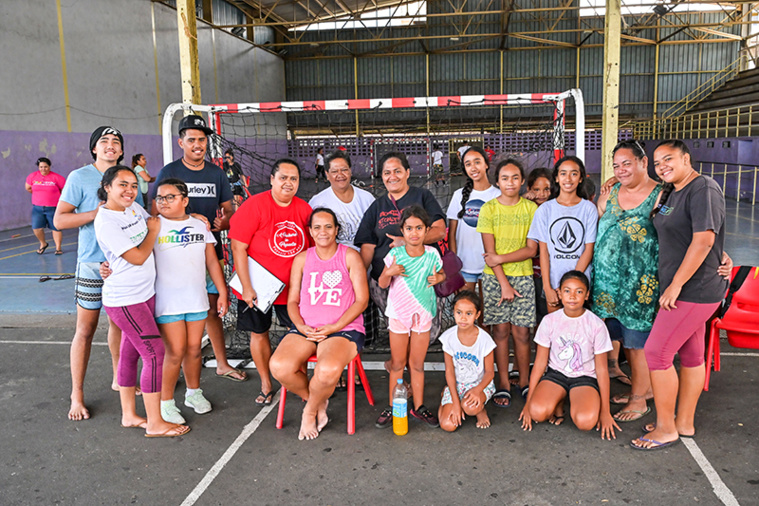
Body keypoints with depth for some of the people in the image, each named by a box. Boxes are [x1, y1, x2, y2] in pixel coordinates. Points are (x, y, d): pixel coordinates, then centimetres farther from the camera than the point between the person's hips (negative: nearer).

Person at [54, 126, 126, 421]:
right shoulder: (79, 177, -5)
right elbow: (59, 220, -10)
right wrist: (99, 212, -17)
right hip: (92, 263, -5)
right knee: (86, 329, 0)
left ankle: (119, 379, 31)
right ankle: (77, 395, 11)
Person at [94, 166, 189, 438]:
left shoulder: (134, 208, 5)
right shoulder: (105, 222, -17)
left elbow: (154, 221, 25)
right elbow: (138, 257, -19)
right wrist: (154, 230, -6)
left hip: (145, 293, 8)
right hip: (124, 300, -8)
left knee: (130, 353, 16)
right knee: (154, 354, -8)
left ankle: (129, 415, 28)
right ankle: (155, 423, 3)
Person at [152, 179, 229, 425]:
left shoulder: (199, 225, 9)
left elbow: (212, 261, 12)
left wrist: (222, 292, 10)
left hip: (197, 300, 4)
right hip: (167, 301, -3)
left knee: (194, 349, 11)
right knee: (175, 352, -4)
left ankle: (194, 393, 32)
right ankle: (166, 402, 14)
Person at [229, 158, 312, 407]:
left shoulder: (304, 209, -1)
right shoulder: (254, 205, -14)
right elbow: (238, 248, -15)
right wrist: (246, 287, -17)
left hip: (292, 286, 3)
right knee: (259, 333, 9)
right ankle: (266, 385, 28)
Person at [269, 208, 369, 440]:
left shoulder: (350, 256, 3)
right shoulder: (302, 259, 13)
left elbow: (362, 300, -2)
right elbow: (292, 301, 14)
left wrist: (332, 328, -11)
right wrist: (301, 326, -7)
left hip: (344, 328, -3)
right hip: (306, 328, 4)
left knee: (328, 370, -35)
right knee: (279, 366, -25)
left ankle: (310, 410, 1)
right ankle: (318, 402, 6)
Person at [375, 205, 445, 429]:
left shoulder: (432, 254, -7)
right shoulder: (395, 254, -11)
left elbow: (442, 273, 12)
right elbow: (382, 284, -4)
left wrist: (438, 278, -11)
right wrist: (388, 273, -25)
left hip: (423, 315, 1)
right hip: (398, 314, -1)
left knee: (417, 363, 10)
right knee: (397, 363, 10)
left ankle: (418, 406, 24)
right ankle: (393, 407, 23)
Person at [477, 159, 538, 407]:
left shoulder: (531, 208, 3)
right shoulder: (489, 209, 0)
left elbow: (531, 249, -2)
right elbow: (490, 251, -4)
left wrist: (500, 258, -12)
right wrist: (504, 283, -10)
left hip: (523, 276, 1)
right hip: (495, 277, -1)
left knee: (521, 331, 0)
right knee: (501, 330, 2)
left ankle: (524, 382, 15)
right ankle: (503, 384, 12)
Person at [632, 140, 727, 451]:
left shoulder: (703, 189, -16)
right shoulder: (671, 192, 13)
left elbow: (704, 240, -24)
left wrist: (676, 284, -22)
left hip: (694, 289, -9)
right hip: (685, 289, 9)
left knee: (656, 352, -8)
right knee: (691, 355, 16)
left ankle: (666, 429, 5)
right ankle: (684, 423, 27)